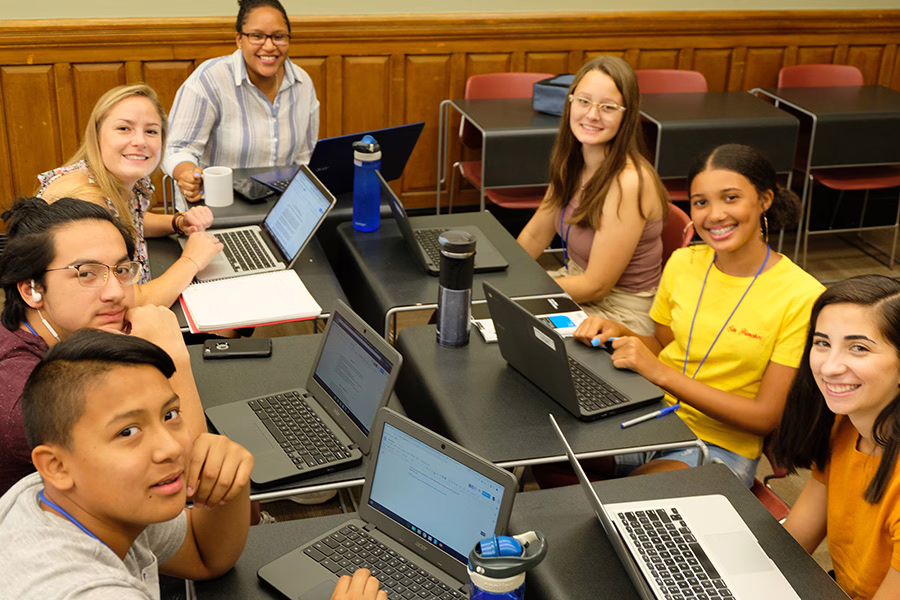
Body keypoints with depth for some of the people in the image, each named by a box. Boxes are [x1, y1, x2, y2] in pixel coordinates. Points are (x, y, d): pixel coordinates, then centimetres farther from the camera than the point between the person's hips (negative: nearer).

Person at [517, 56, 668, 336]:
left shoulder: (629, 182, -27)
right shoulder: (572, 163, -2)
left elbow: (596, 286, -22)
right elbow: (535, 235, 11)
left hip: (621, 312, -7)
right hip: (576, 280, 8)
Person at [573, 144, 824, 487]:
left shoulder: (802, 297, -13)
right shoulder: (683, 263, 3)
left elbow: (766, 417, -14)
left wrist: (661, 373, -22)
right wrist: (619, 333, -5)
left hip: (721, 448, -5)